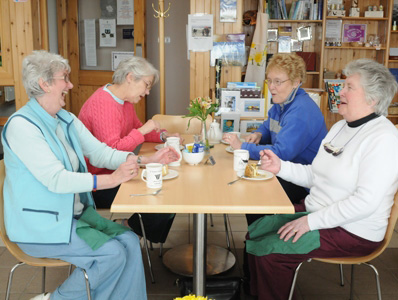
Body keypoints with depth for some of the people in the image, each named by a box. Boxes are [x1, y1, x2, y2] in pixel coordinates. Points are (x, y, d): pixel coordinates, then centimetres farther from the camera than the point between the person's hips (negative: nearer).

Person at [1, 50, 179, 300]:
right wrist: (112, 179, -31)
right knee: (113, 254, -17)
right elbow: (56, 180, -25)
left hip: (75, 213, 8)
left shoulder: (66, 120, 8)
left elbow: (99, 152, 5)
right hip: (41, 226, -7)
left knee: (130, 243, -9)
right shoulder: (22, 125, -18)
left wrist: (147, 160, -7)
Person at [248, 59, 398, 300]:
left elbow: (366, 202, -26)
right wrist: (280, 167, -2)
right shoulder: (341, 127, 11)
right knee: (254, 233, 0)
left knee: (269, 253, -20)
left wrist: (311, 221, -25)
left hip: (353, 233, -9)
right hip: (315, 210, 9)